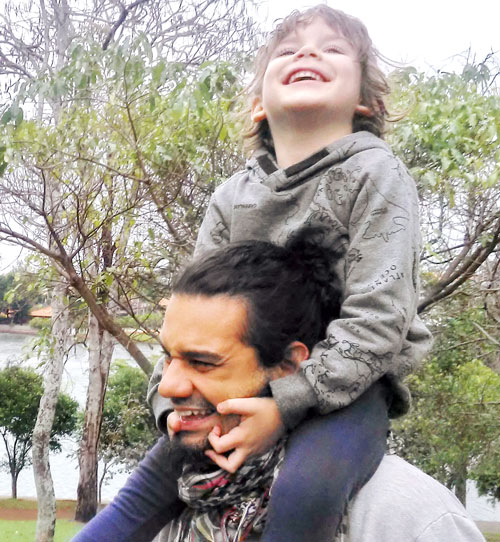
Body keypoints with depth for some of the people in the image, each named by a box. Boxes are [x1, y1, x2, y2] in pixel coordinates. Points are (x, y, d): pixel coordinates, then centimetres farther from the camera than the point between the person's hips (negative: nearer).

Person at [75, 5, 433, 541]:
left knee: (306, 488, -33)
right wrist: (175, 401, -12)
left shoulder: (375, 175, -10)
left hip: (347, 389, -5)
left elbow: (377, 319, -18)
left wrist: (285, 405, -26)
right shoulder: (232, 197, 7)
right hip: (249, 390, 6)